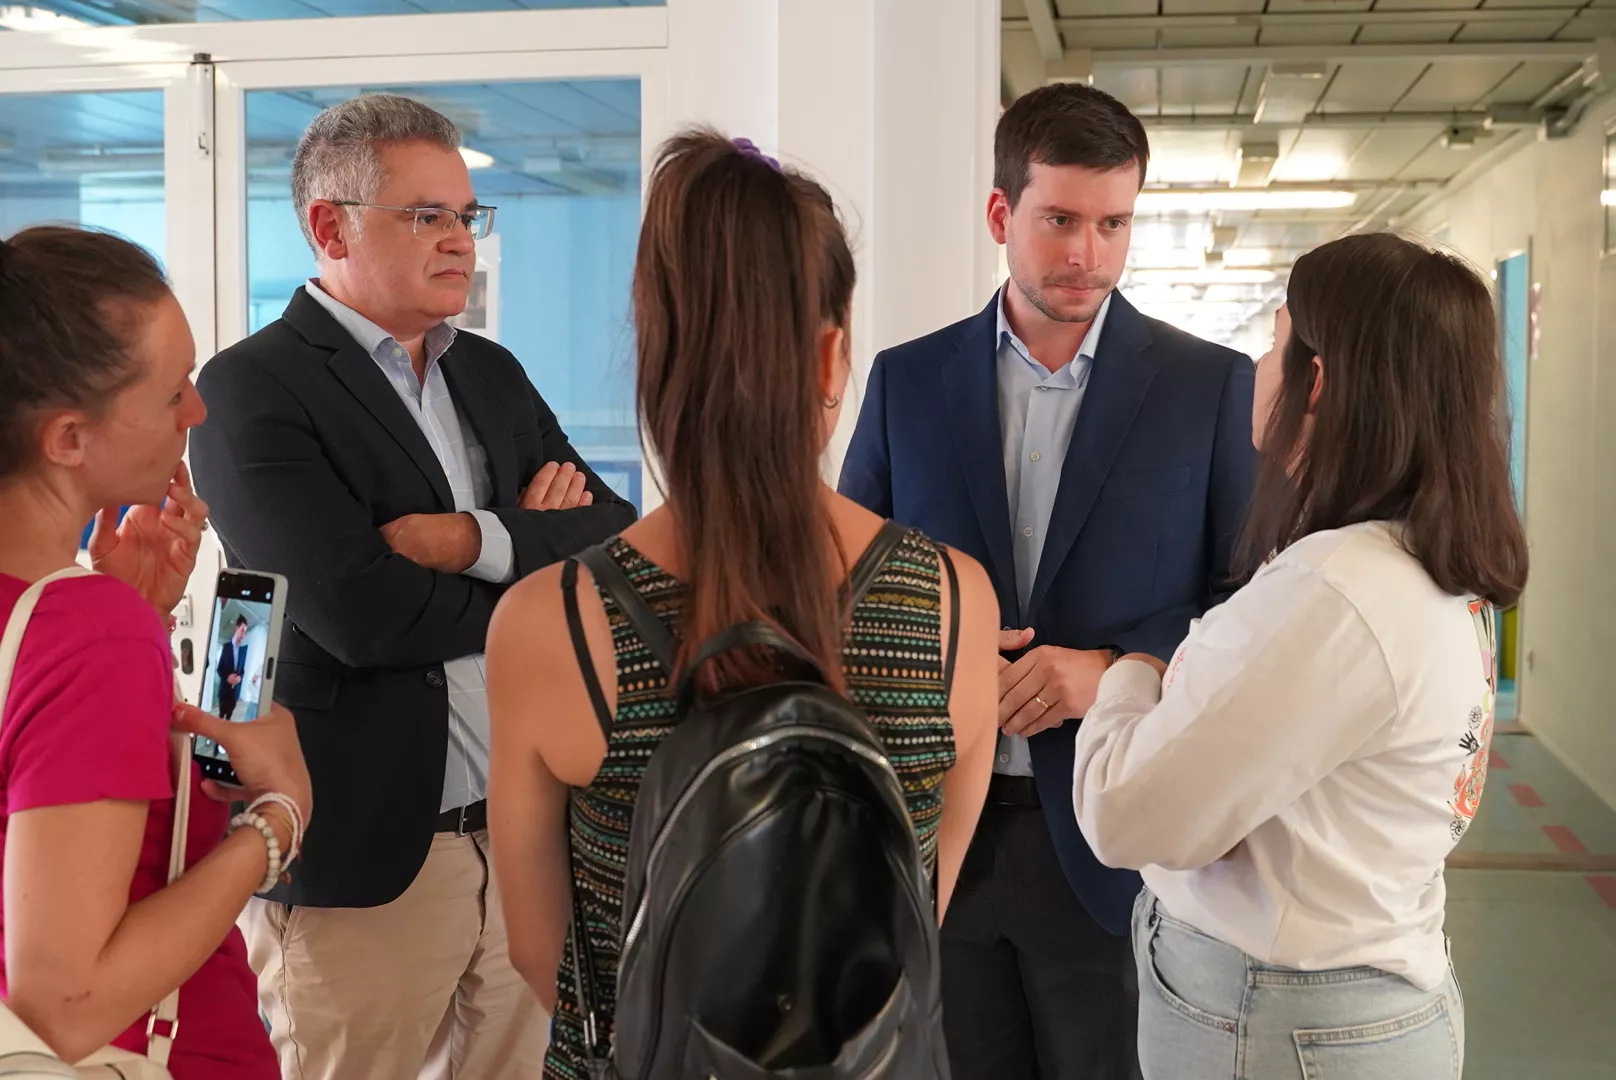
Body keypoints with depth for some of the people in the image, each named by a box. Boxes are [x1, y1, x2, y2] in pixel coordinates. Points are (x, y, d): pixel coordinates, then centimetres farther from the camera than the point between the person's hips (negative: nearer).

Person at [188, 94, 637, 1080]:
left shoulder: (493, 374, 12)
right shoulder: (252, 388, -8)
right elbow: (362, 616, -20)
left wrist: (483, 540, -14)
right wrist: (543, 565, -7)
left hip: (528, 832, 6)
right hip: (366, 854, -6)